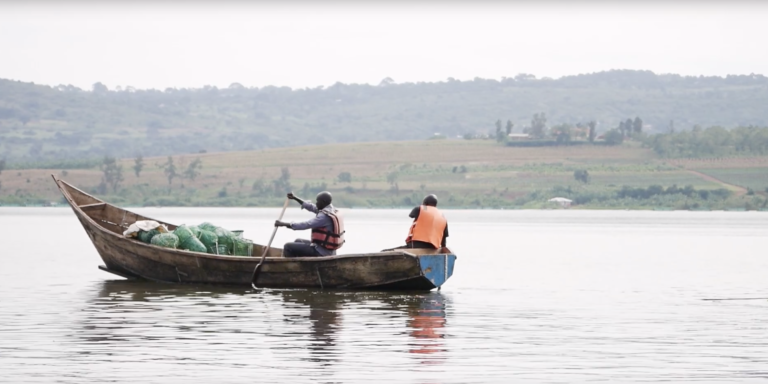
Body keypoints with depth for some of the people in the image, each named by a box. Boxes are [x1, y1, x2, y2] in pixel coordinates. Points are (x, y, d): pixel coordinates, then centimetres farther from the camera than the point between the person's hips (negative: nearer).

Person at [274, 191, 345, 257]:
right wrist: (295, 198, 21)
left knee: (288, 247, -7)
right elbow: (312, 207, 18)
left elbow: (306, 225, -27)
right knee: (298, 241, 28)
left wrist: (284, 224, -26)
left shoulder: (324, 216, -23)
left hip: (322, 252, -10)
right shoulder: (332, 210, 6)